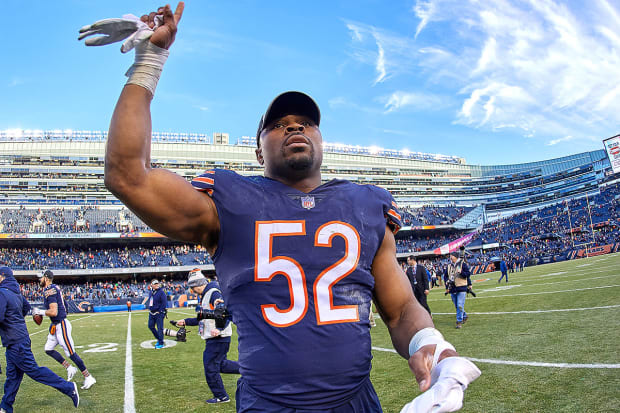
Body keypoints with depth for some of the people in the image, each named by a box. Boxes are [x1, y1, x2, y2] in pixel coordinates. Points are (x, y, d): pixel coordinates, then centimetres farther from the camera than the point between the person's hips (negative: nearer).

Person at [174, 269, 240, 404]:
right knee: (220, 364, 17)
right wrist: (186, 321, 22)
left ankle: (221, 396, 14)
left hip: (218, 338, -10)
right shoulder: (205, 296, 15)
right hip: (212, 338, 10)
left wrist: (219, 329, -38)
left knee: (210, 367, 0)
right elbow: (203, 319, 24)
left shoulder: (214, 293, -17)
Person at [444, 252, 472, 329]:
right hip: (452, 289, 6)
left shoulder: (463, 264, -4)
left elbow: (468, 274, -5)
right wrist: (447, 284, 2)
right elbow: (445, 276, 16)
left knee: (460, 306, -11)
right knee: (456, 306, 14)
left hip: (461, 288, -5)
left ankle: (459, 321, -5)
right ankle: (464, 316, 36)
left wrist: (461, 272, -22)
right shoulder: (449, 265, 10)